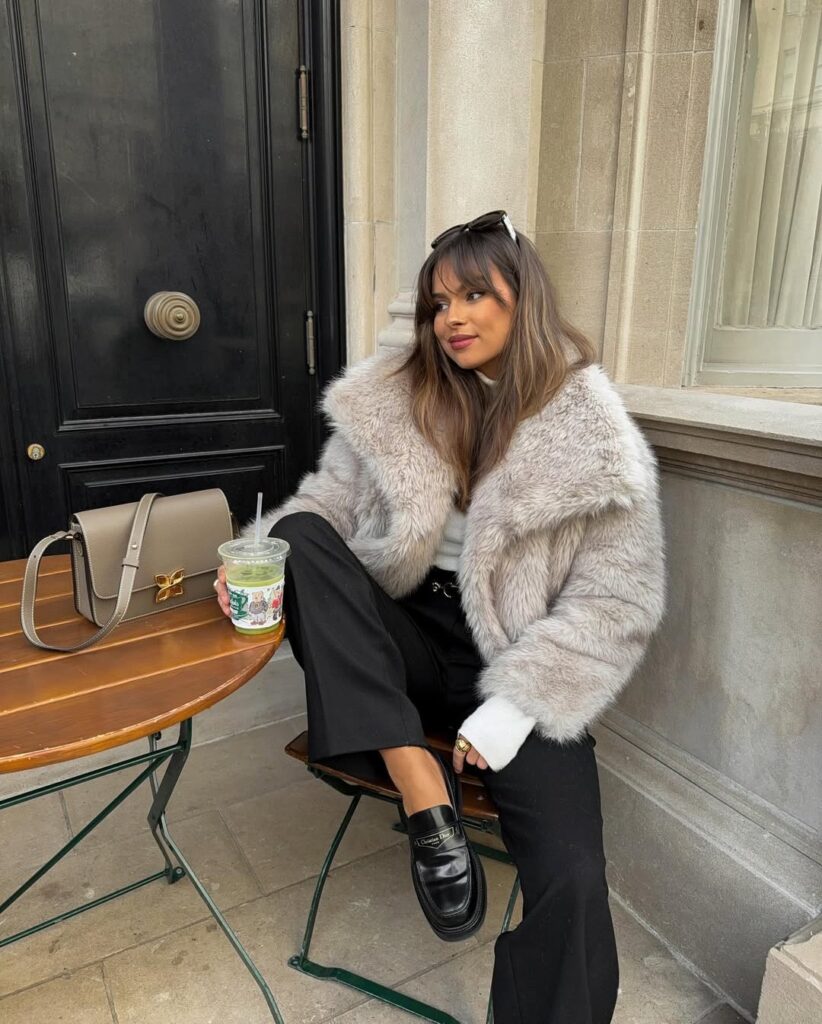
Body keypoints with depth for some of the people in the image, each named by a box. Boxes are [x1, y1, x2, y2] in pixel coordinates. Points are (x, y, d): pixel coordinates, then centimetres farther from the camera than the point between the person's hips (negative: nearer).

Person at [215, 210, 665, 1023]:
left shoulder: (593, 435, -5)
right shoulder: (391, 397, 4)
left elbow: (617, 600, -8)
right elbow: (327, 500, 4)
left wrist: (518, 705, -17)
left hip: (510, 664, -3)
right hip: (403, 641, 4)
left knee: (571, 879, -24)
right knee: (297, 535, -22)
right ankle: (417, 782, -23)